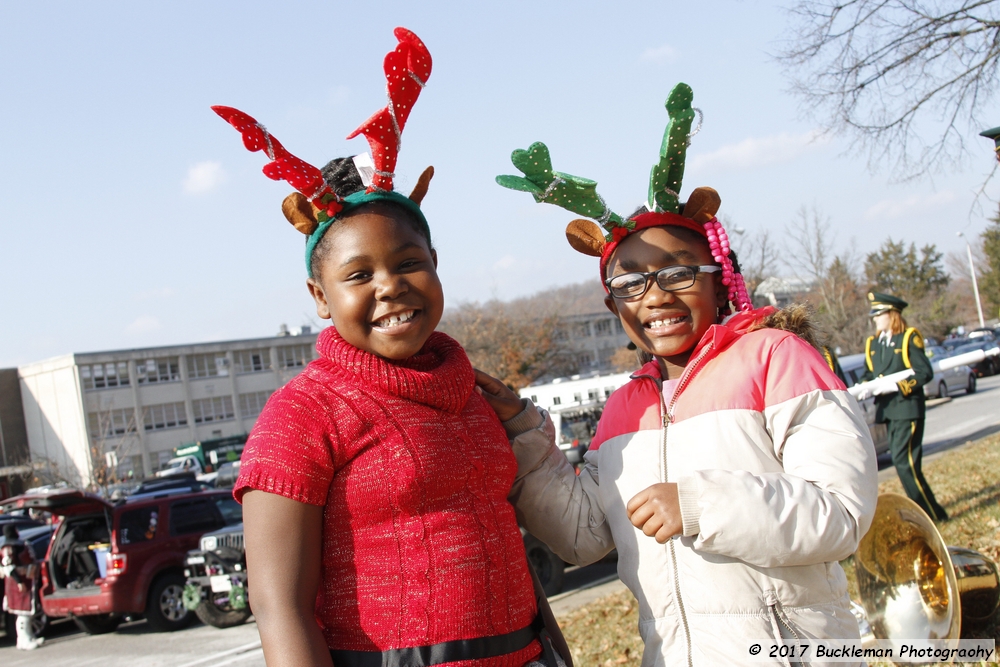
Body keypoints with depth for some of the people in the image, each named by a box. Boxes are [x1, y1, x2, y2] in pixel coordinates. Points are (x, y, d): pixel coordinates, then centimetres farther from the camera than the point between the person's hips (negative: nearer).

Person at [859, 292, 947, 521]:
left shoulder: (909, 338, -5)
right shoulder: (872, 344, 12)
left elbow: (925, 372, -11)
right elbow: (867, 375, 14)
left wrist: (899, 385, -20)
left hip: (907, 408, -7)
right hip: (887, 410, 7)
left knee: (904, 461, -12)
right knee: (900, 461, 9)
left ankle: (932, 514, -3)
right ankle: (920, 509, 21)